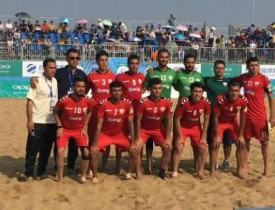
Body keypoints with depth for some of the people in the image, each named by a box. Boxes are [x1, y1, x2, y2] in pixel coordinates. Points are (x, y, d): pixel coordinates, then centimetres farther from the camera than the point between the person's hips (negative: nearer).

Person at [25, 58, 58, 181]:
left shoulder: (56, 82, 8)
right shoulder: (37, 81, -8)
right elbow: (30, 101, -10)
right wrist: (30, 120, -15)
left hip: (52, 122, 5)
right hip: (37, 121, -5)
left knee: (46, 149, 11)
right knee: (32, 149, 1)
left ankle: (41, 172, 23)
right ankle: (29, 173, 13)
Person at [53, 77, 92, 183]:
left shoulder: (88, 101, -16)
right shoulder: (64, 100, -25)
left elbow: (89, 112, 7)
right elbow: (55, 111, -6)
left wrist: (84, 127, 0)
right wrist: (59, 126, -12)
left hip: (79, 129, 2)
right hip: (65, 129, -2)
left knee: (86, 152, -8)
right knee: (60, 151, -15)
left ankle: (83, 176, 10)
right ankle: (60, 177, 1)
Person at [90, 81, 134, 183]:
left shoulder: (127, 104, -14)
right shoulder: (103, 104, -20)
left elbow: (130, 124, -8)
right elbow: (99, 125, -18)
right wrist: (95, 144, -21)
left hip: (119, 134, 3)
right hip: (105, 134, -2)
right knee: (93, 150, -25)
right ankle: (95, 175, -4)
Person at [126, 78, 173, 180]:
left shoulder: (167, 102, -15)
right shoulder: (143, 102, -23)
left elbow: (169, 120, -7)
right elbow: (138, 120, -16)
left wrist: (168, 138, -10)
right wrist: (137, 138, -18)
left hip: (158, 129, 2)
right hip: (144, 129, -2)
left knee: (168, 147, -13)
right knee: (135, 148, -20)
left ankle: (162, 171, 6)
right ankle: (138, 172, -3)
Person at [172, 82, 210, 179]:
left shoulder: (206, 102, -19)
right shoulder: (184, 102, -29)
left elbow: (206, 120, -5)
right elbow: (177, 119, -20)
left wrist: (203, 137, -7)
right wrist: (180, 136, -20)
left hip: (196, 127, 3)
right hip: (182, 127, -3)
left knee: (202, 147, -4)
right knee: (178, 147, -18)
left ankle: (199, 171, 12)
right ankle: (174, 172, -6)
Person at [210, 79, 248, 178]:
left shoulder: (243, 100, -25)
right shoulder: (220, 99, -34)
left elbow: (242, 118, -10)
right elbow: (216, 117, -23)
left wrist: (241, 135, -8)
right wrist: (217, 135, -20)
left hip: (233, 122, 3)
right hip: (220, 122, -3)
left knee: (241, 144, -3)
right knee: (215, 144, -15)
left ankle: (240, 170, 11)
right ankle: (212, 171, -5)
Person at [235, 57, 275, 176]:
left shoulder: (263, 79, -9)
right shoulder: (242, 78, 1)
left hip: (260, 117, -3)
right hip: (246, 116, 4)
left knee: (264, 142, 5)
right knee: (246, 140, 12)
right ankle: (244, 165, 23)